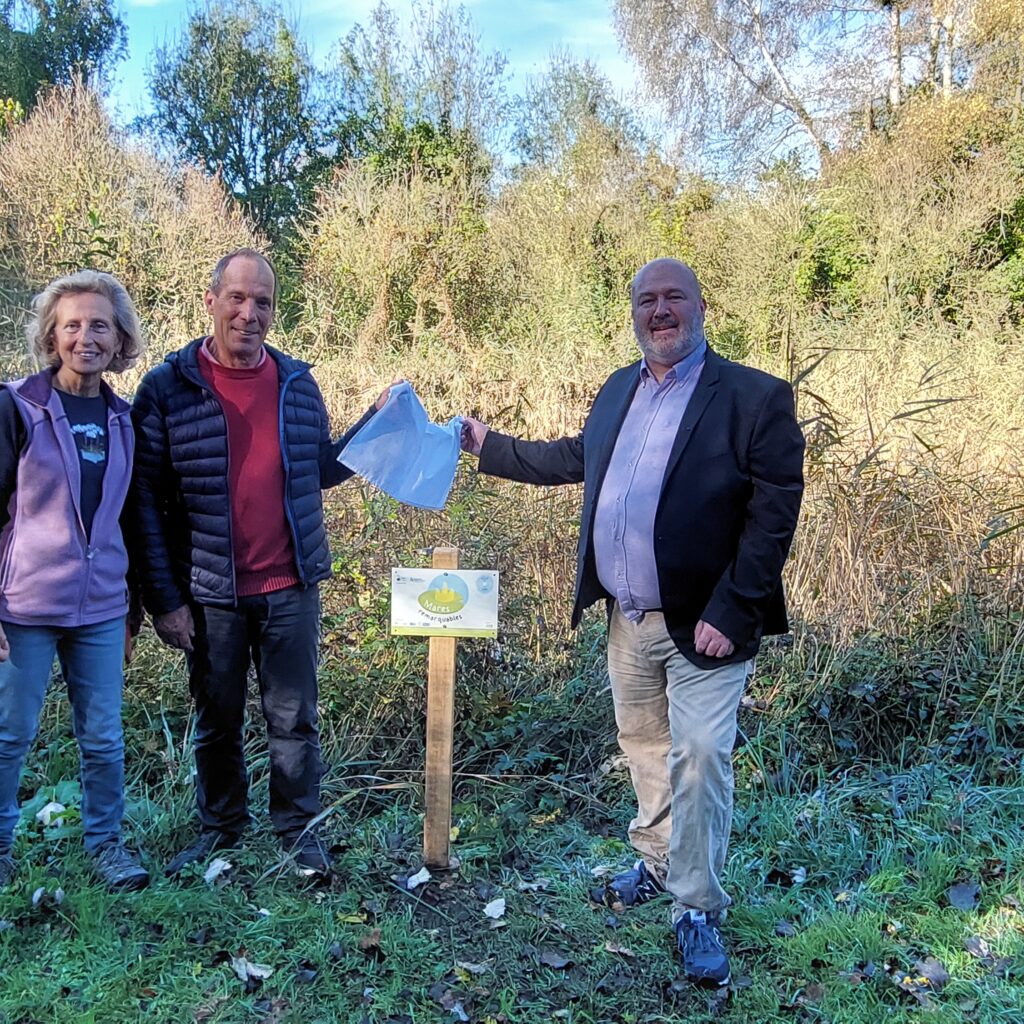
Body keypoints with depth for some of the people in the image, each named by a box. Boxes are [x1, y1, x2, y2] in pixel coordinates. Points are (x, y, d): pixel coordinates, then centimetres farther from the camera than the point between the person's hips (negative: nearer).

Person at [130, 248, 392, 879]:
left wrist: (373, 426, 0)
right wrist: (164, 601, -9)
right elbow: (145, 501, -6)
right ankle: (221, 828, 36)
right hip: (210, 595, -1)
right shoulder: (168, 388, -6)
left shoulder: (298, 383, 4)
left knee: (295, 720, 10)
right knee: (217, 722, 15)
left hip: (291, 589, 2)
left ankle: (300, 830, 29)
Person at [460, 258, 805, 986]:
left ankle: (698, 910, 14)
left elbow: (774, 513, -16)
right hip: (628, 620, 7)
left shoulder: (756, 398, -12)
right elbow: (577, 459, 23)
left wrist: (729, 613, -21)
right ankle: (658, 863, 41)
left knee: (698, 759, -4)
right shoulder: (619, 390, 9)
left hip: (702, 625, -6)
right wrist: (490, 446, 23)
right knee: (644, 748, 20)